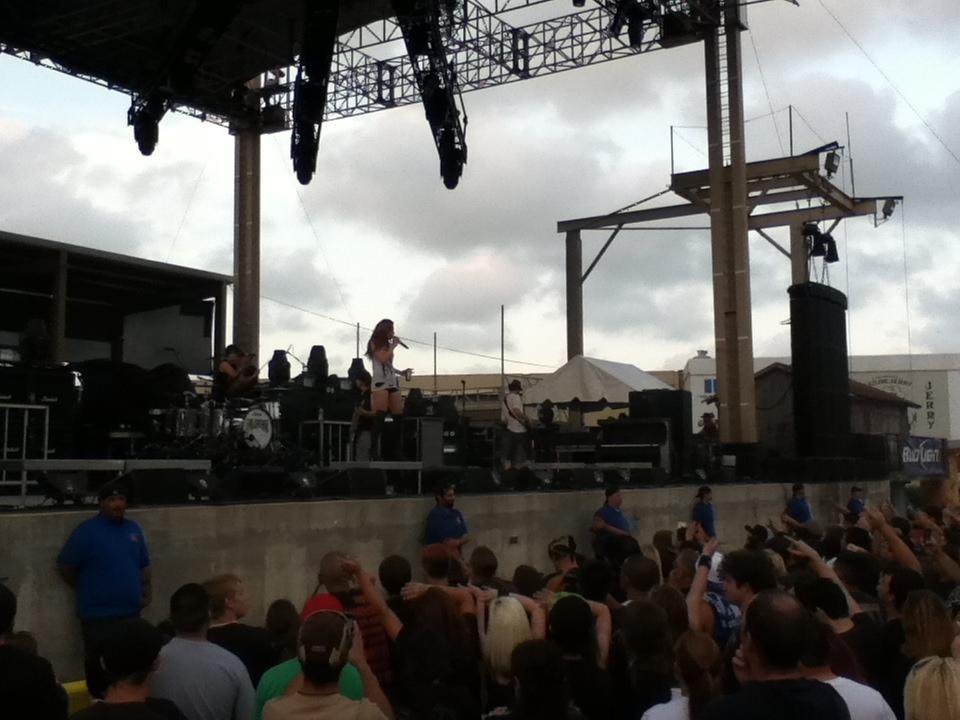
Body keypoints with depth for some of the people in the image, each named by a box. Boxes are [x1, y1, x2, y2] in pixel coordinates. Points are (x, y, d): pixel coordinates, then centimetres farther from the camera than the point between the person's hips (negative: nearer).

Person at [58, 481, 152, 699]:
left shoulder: (133, 528, 8)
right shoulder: (88, 530, -11)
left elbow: (143, 565, 17)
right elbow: (65, 566, -9)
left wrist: (145, 591, 5)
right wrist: (88, 590, -1)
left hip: (131, 611, 6)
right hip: (99, 614, -6)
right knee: (100, 665, 2)